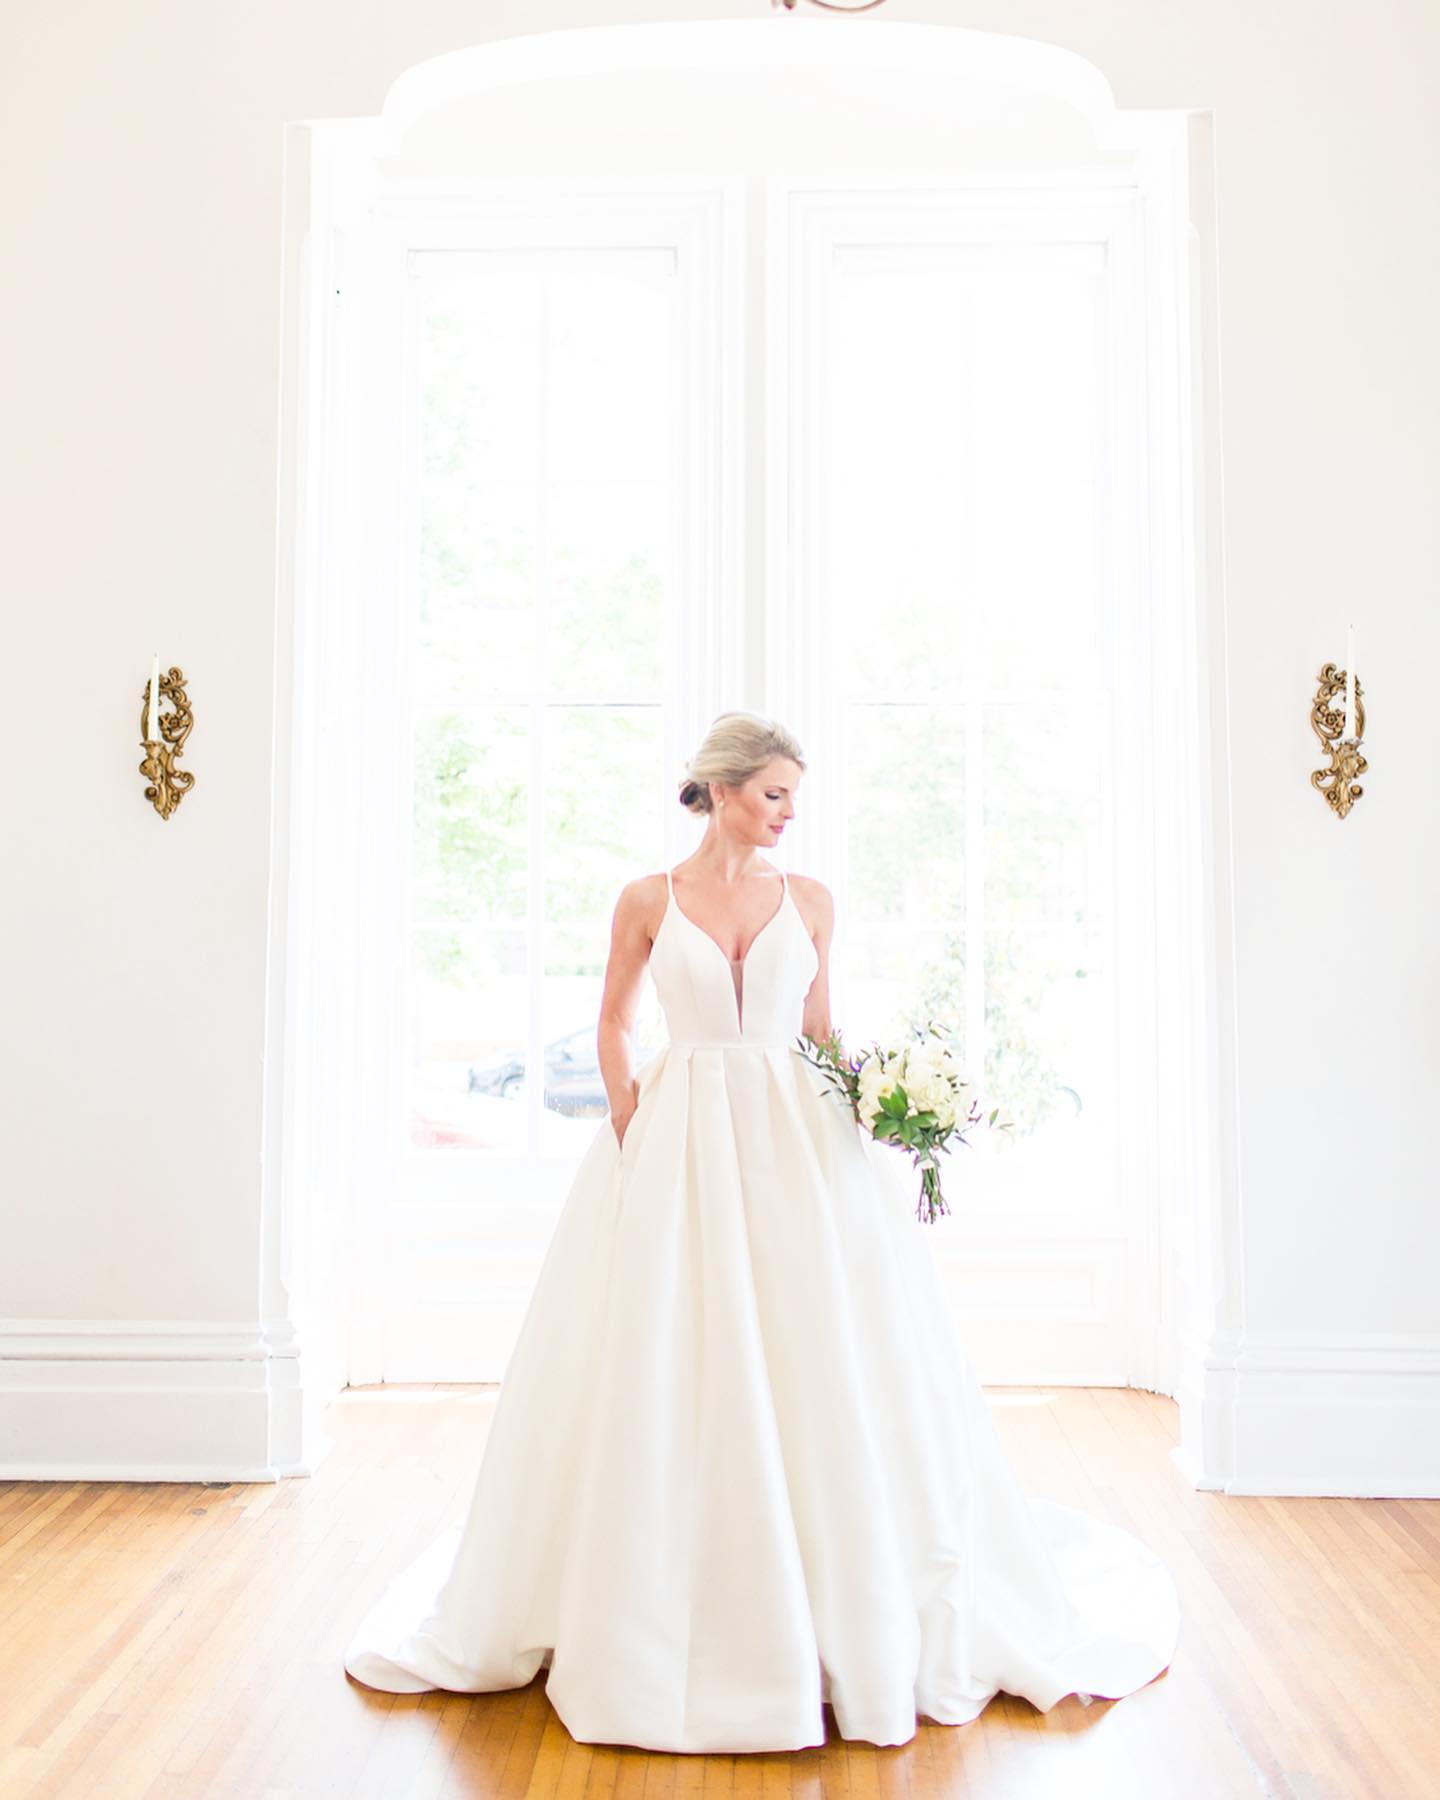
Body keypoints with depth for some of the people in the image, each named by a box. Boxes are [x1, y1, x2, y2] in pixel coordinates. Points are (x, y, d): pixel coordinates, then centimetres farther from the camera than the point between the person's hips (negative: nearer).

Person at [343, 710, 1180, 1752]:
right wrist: (631, 1131, -4)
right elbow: (614, 1021, 8)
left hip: (794, 1142, 2)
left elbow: (823, 1029, 10)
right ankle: (674, 1610, 22)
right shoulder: (648, 900, 3)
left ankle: (842, 1614, 20)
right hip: (677, 1146, -1)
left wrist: (869, 1114, -4)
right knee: (668, 1380, 3)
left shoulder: (809, 900, 7)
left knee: (818, 1371, 2)